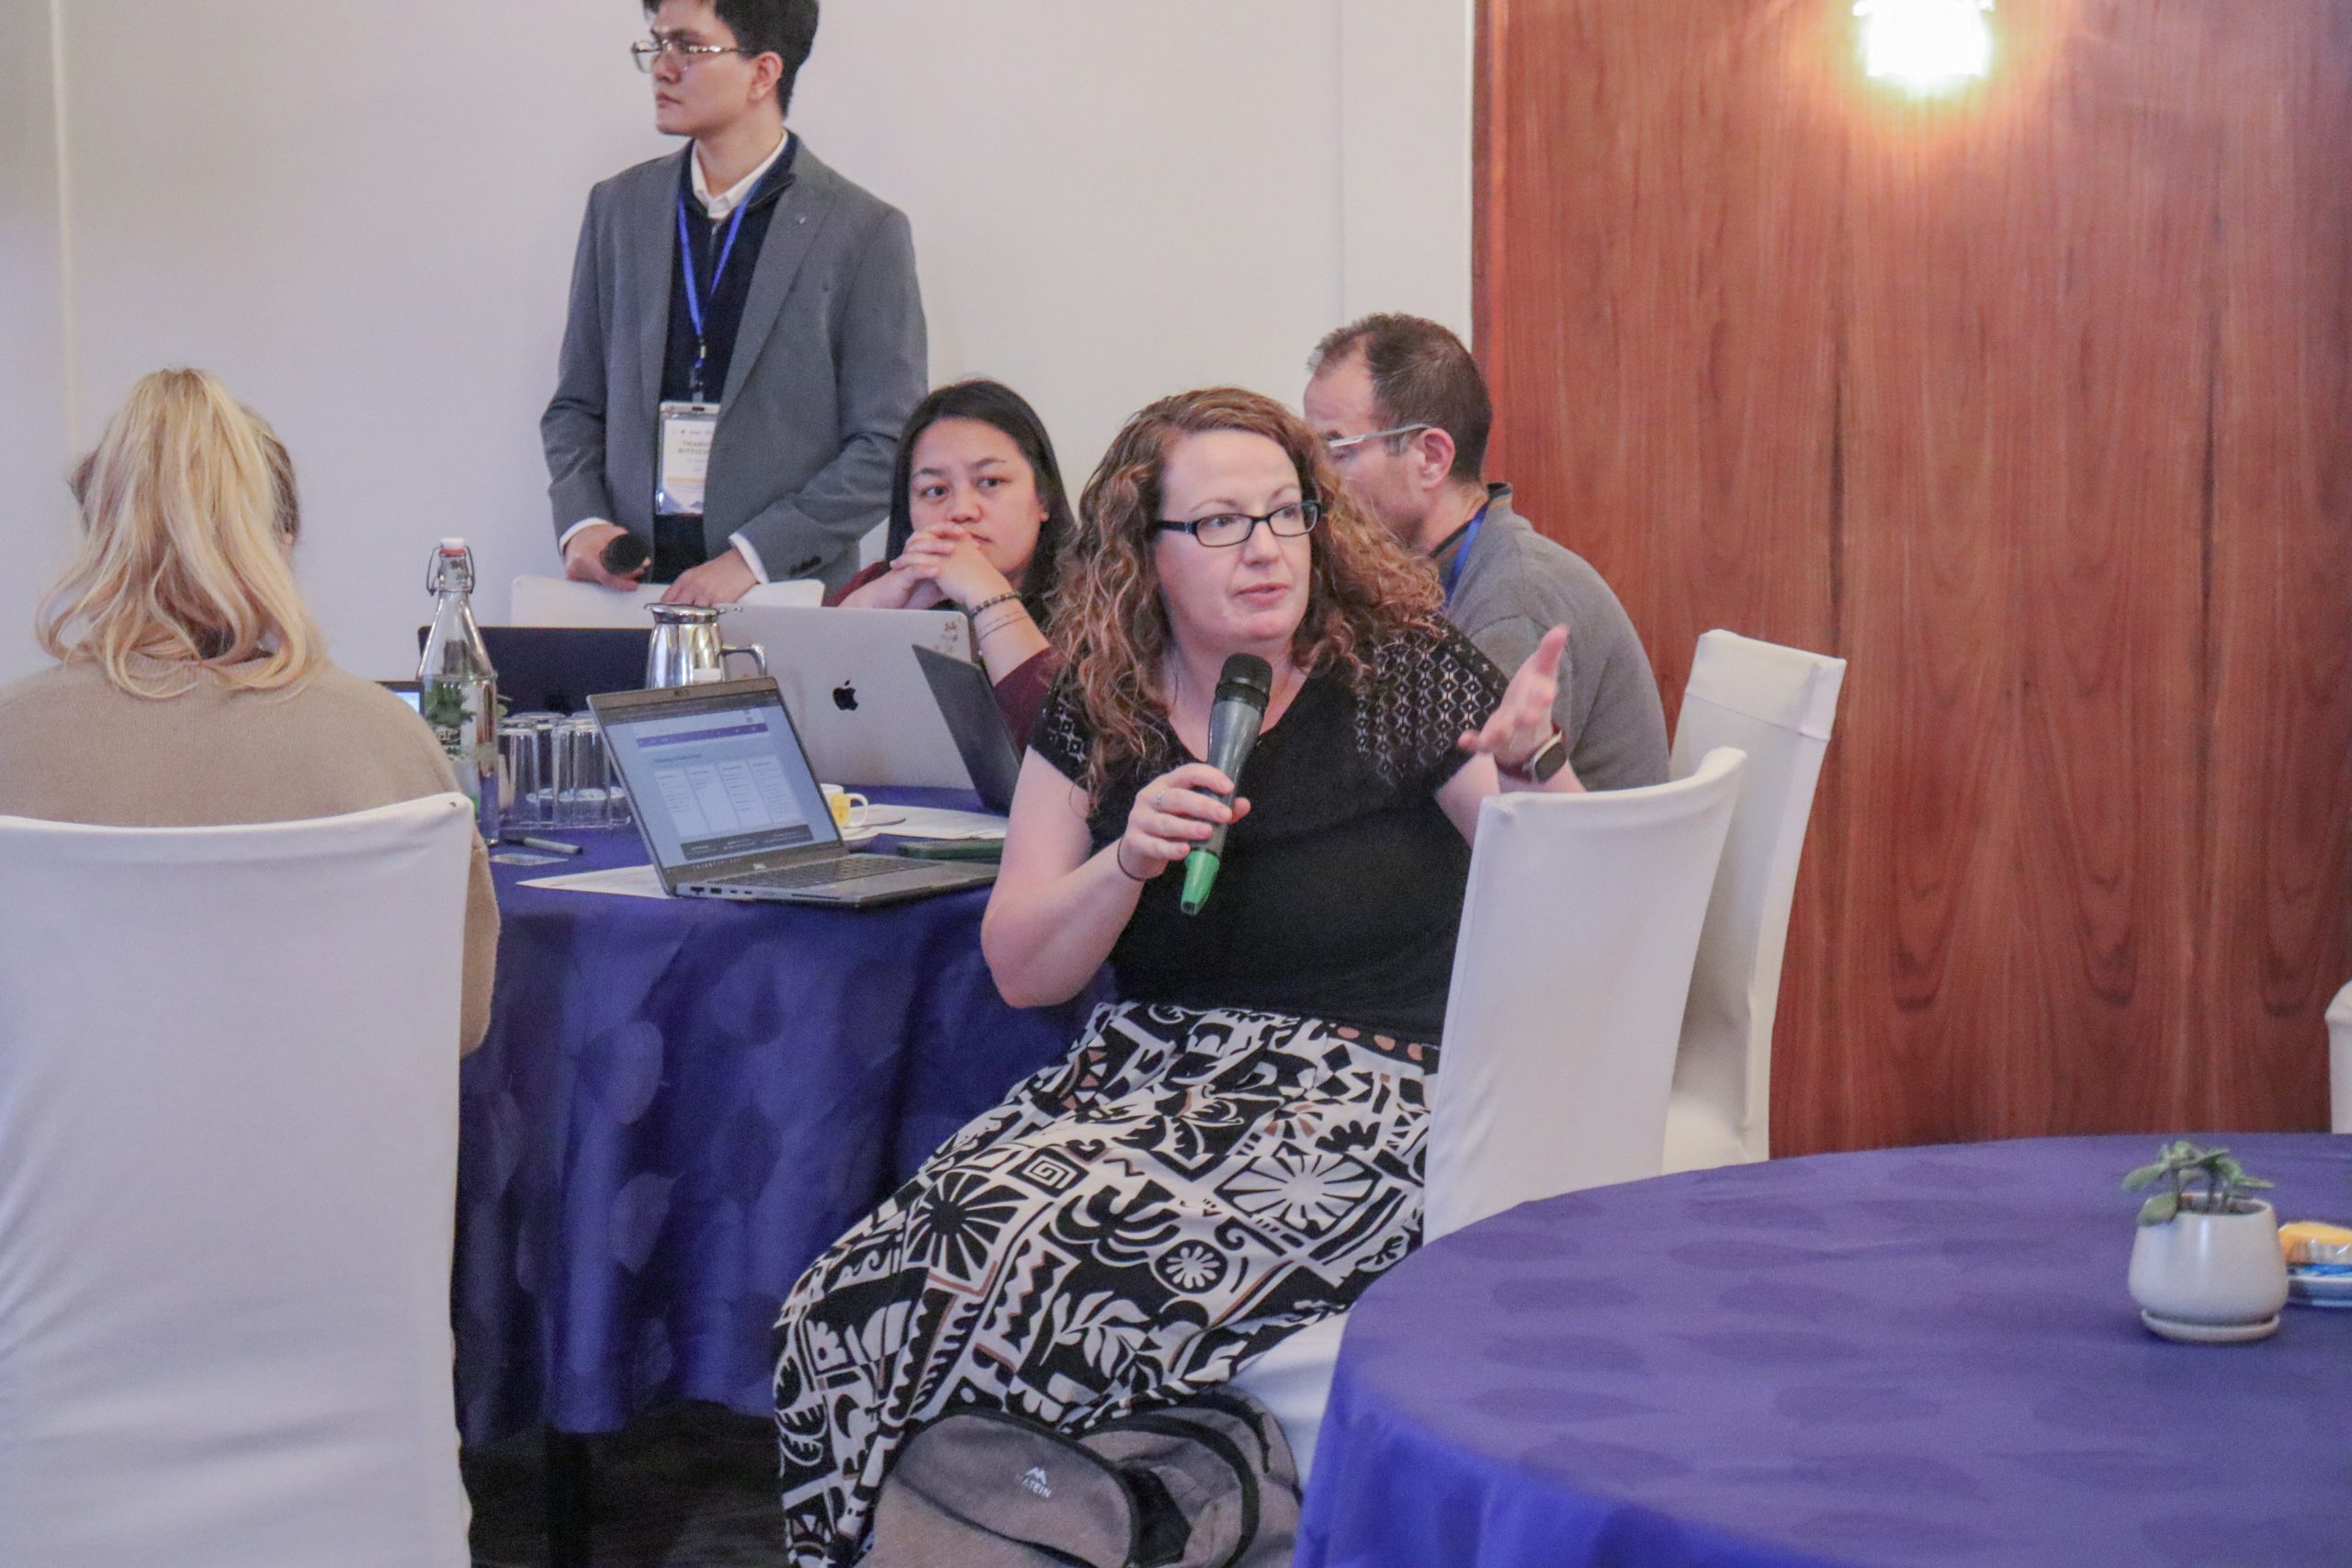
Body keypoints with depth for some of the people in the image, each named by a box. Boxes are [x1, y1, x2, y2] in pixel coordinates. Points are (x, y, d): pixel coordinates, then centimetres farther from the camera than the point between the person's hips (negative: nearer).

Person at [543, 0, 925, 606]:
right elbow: (576, 406, 18)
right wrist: (580, 523, -1)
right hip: (627, 588, 3)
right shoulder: (618, 206, 13)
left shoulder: (866, 231, -1)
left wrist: (754, 556, -12)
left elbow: (887, 447, -4)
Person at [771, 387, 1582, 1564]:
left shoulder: (1407, 678, -1)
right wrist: (1131, 860, -11)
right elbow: (1021, 972, 7)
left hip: (1363, 1100, -4)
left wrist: (1530, 768, -23)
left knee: (1048, 1275, -28)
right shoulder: (1095, 719, 9)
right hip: (1148, 1076, 4)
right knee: (847, 1312, -20)